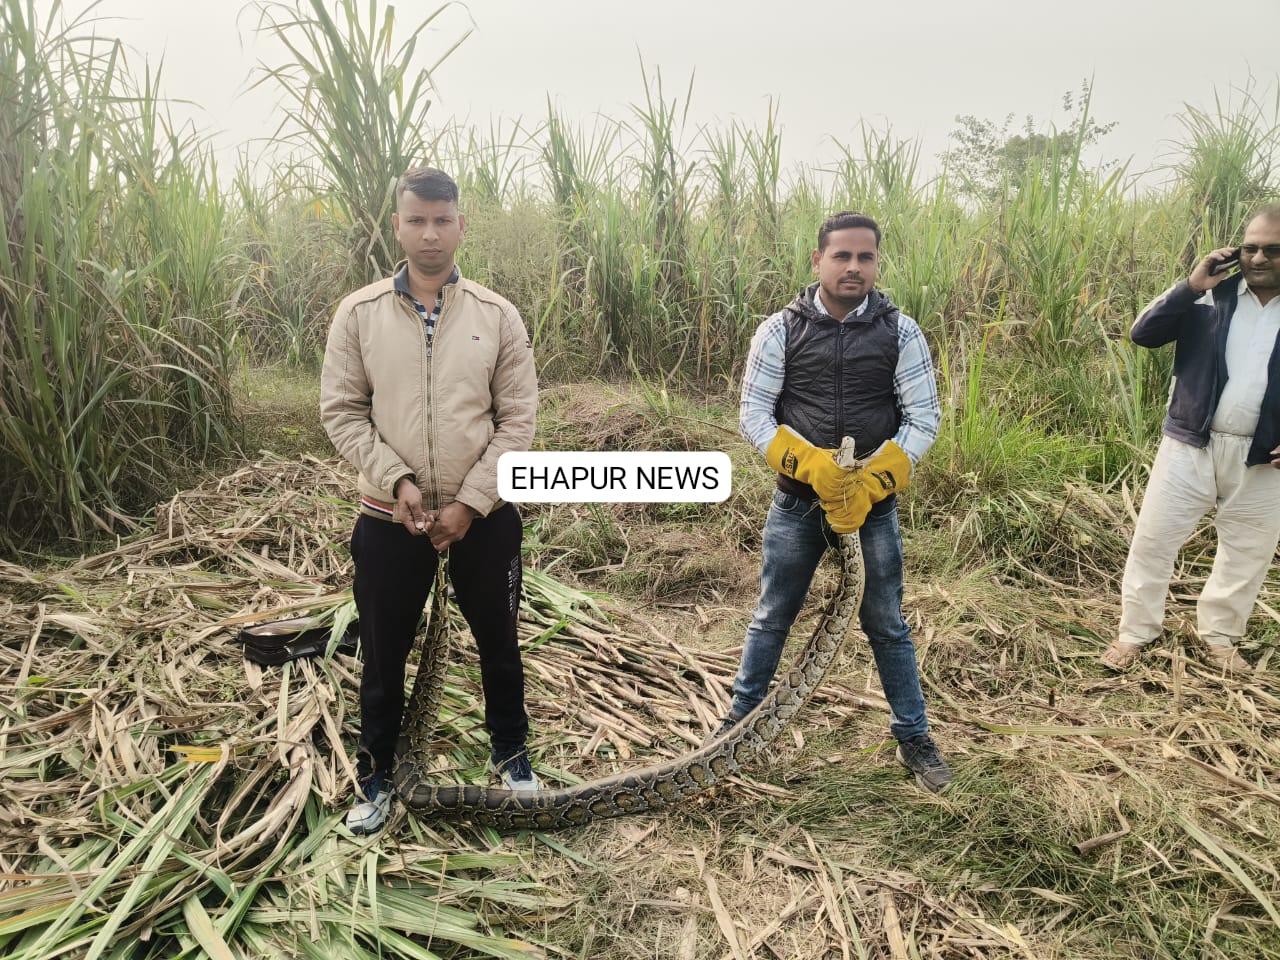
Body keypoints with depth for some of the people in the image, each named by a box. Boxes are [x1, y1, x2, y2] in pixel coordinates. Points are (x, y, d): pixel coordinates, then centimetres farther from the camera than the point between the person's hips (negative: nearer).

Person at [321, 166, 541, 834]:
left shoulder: (497, 316, -3)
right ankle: (375, 778, 33)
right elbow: (341, 411, -2)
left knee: (498, 642, 15)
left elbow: (517, 420, -5)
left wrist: (468, 504, -12)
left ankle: (510, 754, 39)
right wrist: (396, 482, -15)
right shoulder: (358, 314, -3)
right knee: (383, 654, 12)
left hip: (483, 517, 0)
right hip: (388, 517, 0)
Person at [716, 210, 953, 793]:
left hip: (874, 505, 0)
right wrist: (810, 464, -20)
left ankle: (914, 738, 28)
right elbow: (753, 414, -5)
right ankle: (740, 721, 30)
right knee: (771, 618, 12)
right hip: (797, 502, 0)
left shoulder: (900, 332, -2)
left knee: (886, 624, 11)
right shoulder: (781, 330, -4)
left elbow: (924, 419, -3)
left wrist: (869, 485, -15)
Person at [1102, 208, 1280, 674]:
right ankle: (1134, 633, 20)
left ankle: (1219, 637, 34)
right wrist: (1189, 286, -21)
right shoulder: (1210, 296, -2)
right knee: (1153, 539, 4)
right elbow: (1143, 334, -10)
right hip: (1190, 444, -1)